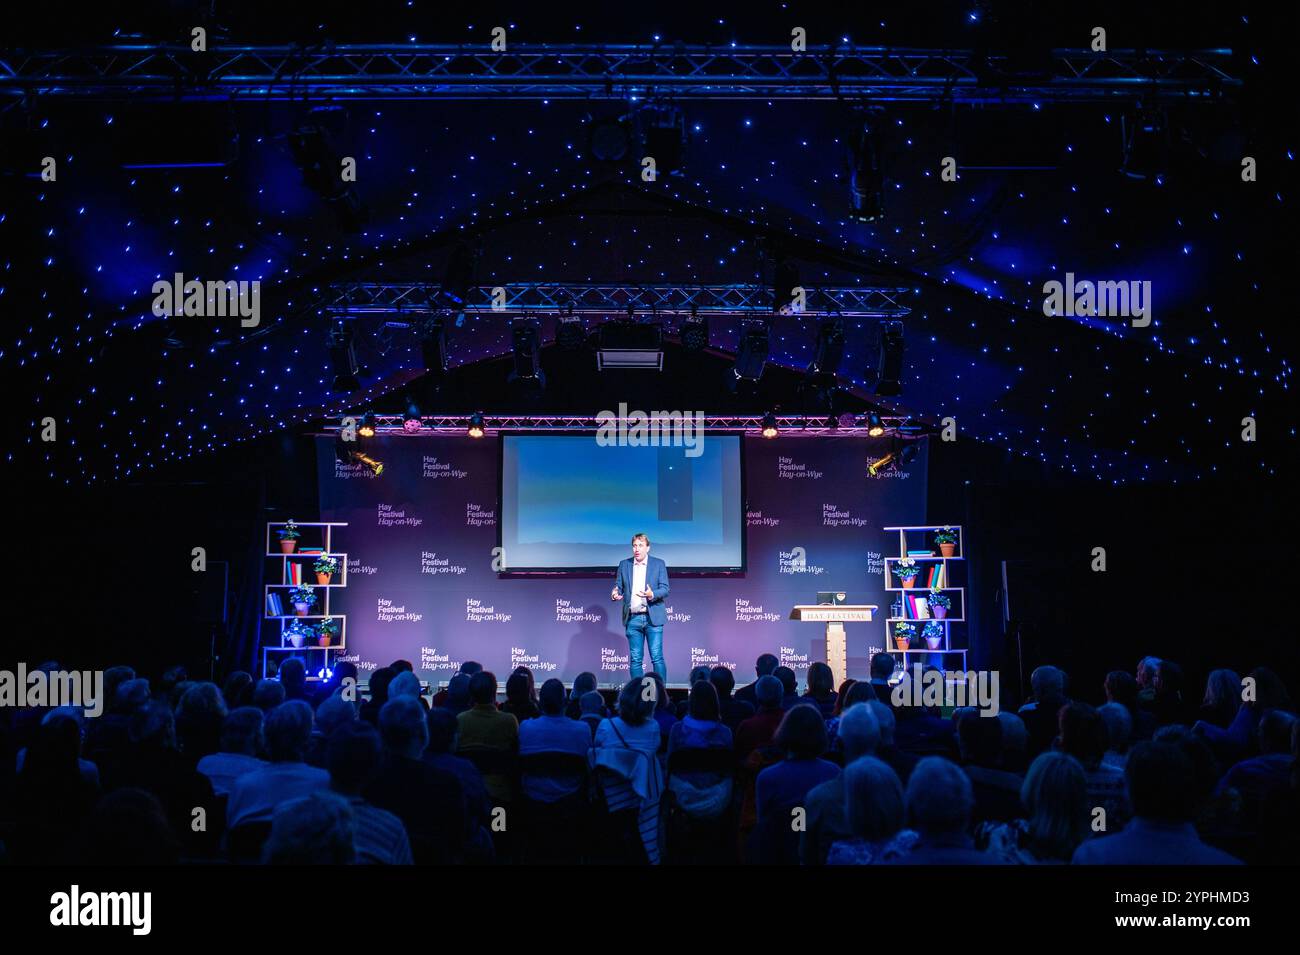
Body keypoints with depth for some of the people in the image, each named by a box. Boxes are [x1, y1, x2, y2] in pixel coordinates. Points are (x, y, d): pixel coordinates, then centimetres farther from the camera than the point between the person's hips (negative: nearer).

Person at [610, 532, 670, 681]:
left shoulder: (659, 564, 4)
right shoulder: (624, 564, 10)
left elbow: (665, 589, -1)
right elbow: (618, 586, 11)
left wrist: (652, 594, -21)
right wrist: (615, 594, -13)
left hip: (652, 618, -2)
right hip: (632, 618, 2)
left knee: (657, 658, -6)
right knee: (635, 659, 3)